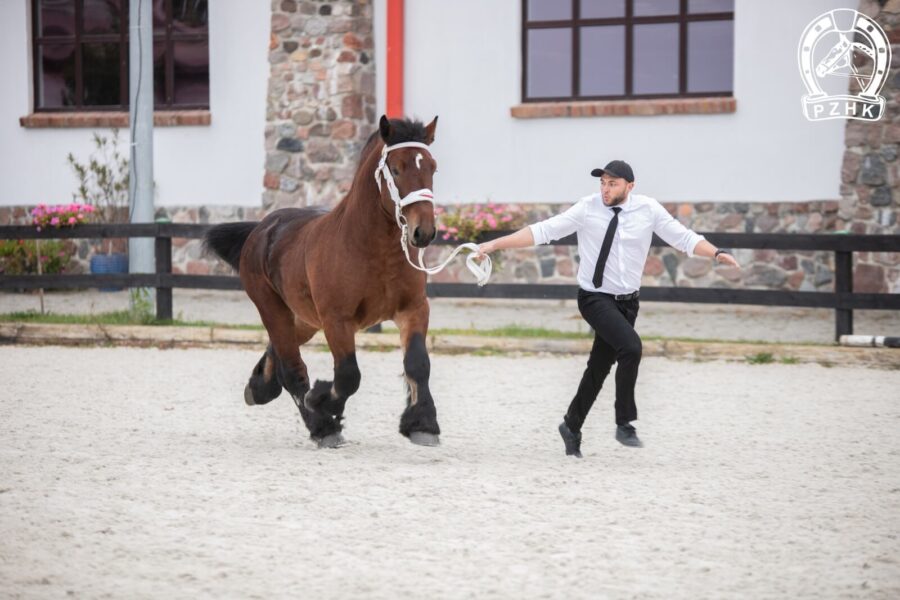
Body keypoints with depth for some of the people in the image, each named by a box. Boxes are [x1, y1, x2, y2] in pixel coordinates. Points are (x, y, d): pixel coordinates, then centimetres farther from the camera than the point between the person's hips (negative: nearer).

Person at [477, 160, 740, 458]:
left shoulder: (648, 209, -4)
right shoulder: (587, 209, -11)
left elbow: (683, 238, -3)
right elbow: (543, 231, -12)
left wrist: (716, 253, -19)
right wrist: (494, 244, -17)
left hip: (627, 301, 4)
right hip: (595, 298, -4)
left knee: (600, 366, 11)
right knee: (631, 347, -26)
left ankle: (572, 426, 32)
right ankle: (624, 423, -14)